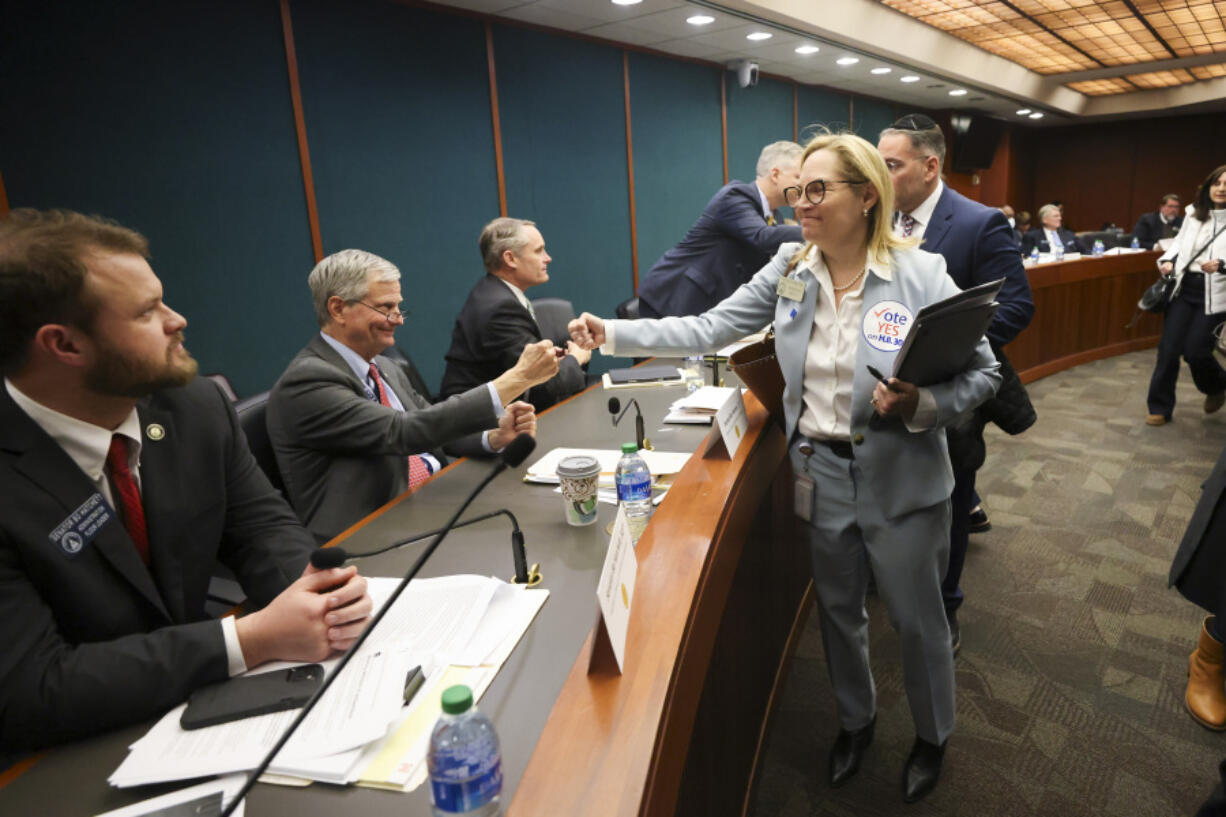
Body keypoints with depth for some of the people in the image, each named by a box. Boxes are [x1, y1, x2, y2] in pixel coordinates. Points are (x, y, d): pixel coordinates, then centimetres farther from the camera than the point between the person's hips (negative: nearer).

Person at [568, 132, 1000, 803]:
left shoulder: (921, 275, -14)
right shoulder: (788, 272, -4)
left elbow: (982, 374, -9)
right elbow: (710, 328, -7)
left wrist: (921, 406, -28)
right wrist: (612, 334, -15)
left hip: (901, 480, -3)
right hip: (820, 472, 4)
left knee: (916, 617, 15)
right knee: (838, 609, 21)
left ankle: (932, 736, 44)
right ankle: (855, 721, 48)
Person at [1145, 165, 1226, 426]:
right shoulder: (1193, 214, 8)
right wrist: (1167, 261, -3)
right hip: (1183, 288, 4)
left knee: (1195, 351, -2)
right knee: (1169, 348, 1)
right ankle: (1160, 407, 14)